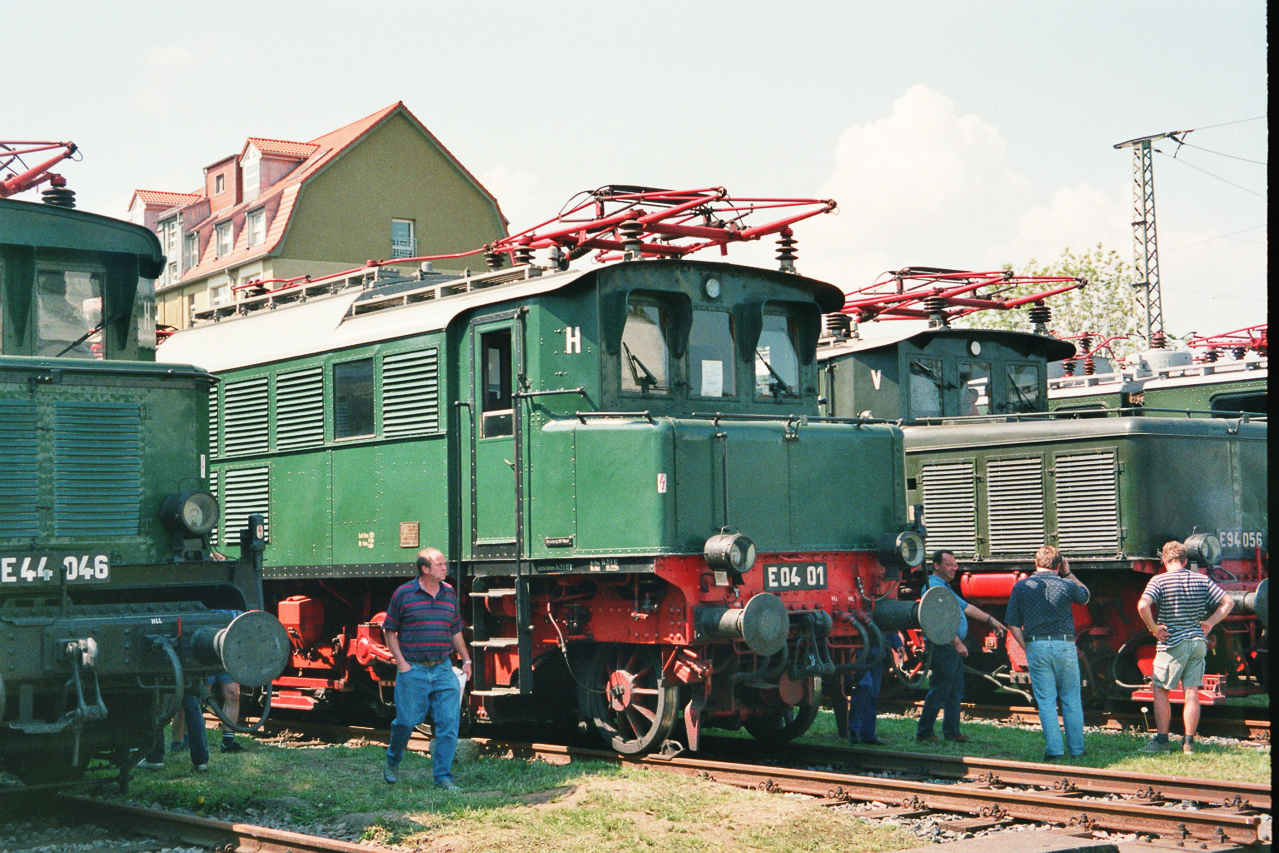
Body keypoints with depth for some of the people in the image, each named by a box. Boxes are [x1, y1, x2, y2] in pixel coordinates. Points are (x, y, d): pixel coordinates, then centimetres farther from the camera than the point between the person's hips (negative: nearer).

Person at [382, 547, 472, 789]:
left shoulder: (449, 594, 10)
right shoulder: (403, 594, -3)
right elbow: (389, 630, 2)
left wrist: (466, 660, 14)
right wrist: (400, 662, -6)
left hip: (443, 669, 4)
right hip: (412, 669, -4)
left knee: (449, 720, -5)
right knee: (407, 720, 1)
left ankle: (443, 775, 3)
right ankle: (392, 762, 28)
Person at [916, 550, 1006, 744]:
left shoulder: (945, 587, 21)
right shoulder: (933, 587, -13)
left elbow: (965, 606, 30)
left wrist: (990, 620, 31)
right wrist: (957, 643, -23)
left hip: (953, 648, 11)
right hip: (942, 647, -11)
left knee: (955, 692, 12)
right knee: (939, 692, -7)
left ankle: (951, 731, 17)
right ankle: (924, 733, -1)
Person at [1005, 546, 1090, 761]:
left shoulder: (1021, 587, 3)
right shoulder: (1066, 586, 2)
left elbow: (1013, 625, 0)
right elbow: (1084, 596, 26)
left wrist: (1027, 649, 5)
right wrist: (1068, 574, 26)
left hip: (1036, 646, 0)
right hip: (1064, 645, 0)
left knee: (1046, 701, 4)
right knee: (1071, 701, 10)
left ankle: (1053, 749, -1)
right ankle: (1076, 749, 15)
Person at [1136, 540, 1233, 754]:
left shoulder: (1159, 581, -8)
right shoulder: (1202, 580, 6)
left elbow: (1143, 605, -24)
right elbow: (1228, 602, 6)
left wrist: (1154, 628, -12)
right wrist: (1210, 623, 7)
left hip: (1171, 643, -5)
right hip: (1197, 642, 5)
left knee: (1160, 691, 6)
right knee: (1191, 693, 7)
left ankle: (1162, 740, 5)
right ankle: (1189, 742, 9)